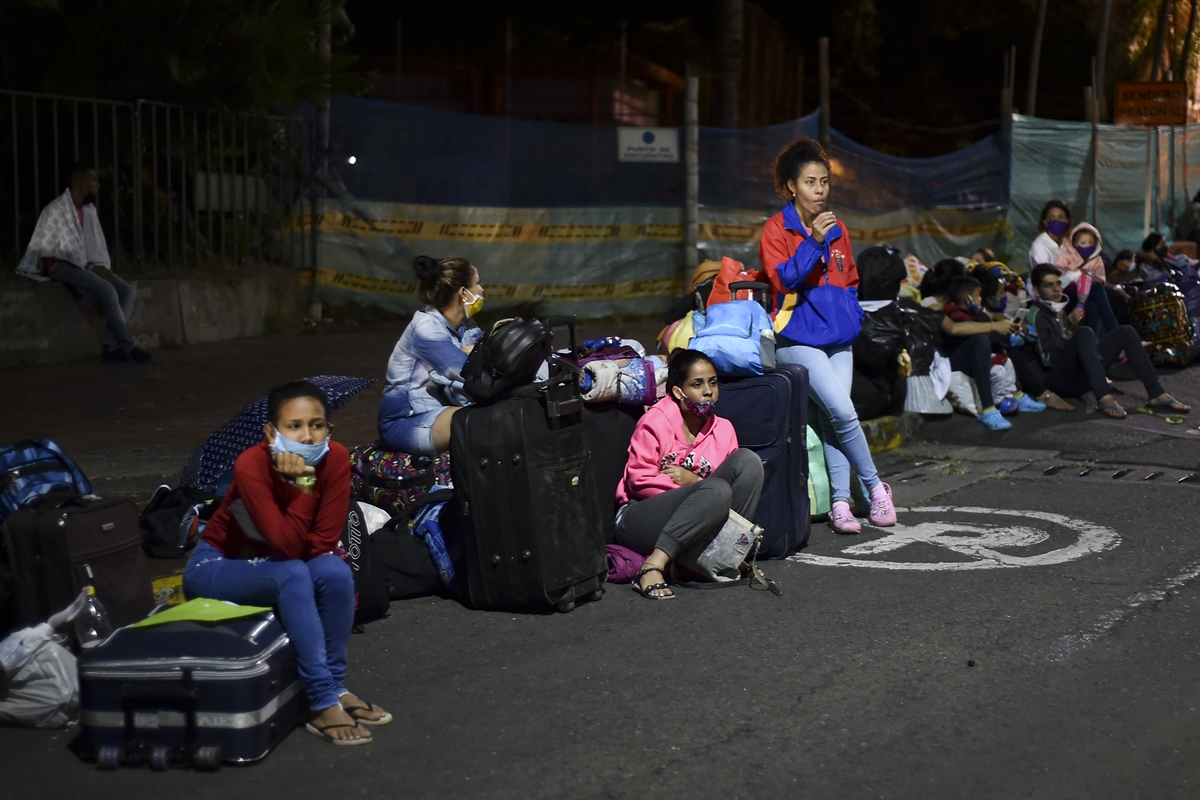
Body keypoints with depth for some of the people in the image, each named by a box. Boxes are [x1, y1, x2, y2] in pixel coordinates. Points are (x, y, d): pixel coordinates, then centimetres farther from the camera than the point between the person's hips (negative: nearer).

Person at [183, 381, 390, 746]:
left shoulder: (335, 459, -19)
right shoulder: (251, 466, -30)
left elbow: (324, 542, -15)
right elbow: (286, 547, -34)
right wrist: (303, 486, -39)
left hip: (279, 564, 4)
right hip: (215, 566, -4)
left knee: (335, 572, -28)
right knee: (294, 575, -34)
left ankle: (335, 686, -17)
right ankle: (324, 703, -34)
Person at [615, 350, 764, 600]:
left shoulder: (723, 429, 8)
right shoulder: (655, 422, -6)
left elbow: (735, 480, 6)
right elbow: (638, 480, -13)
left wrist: (693, 481, -12)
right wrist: (700, 487, -15)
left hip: (691, 524, 5)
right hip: (639, 520, -5)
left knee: (748, 460, -13)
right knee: (716, 491, -33)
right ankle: (652, 567, -36)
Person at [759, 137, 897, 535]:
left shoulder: (838, 229, 15)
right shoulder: (777, 229, -3)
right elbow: (783, 279, -14)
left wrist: (853, 316, 10)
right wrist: (814, 242, -21)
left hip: (838, 337, 6)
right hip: (798, 339, -5)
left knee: (832, 419, 0)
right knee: (843, 412, -16)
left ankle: (840, 503, 1)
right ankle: (875, 487, -1)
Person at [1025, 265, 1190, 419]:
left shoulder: (1060, 309, 20)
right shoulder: (1036, 315, -7)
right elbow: (1047, 358, -17)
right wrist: (1069, 329, -24)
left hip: (1080, 378, 9)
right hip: (1061, 379, -9)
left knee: (1125, 332, 3)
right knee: (1085, 333, -32)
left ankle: (1156, 393, -9)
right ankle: (1103, 397, -45)